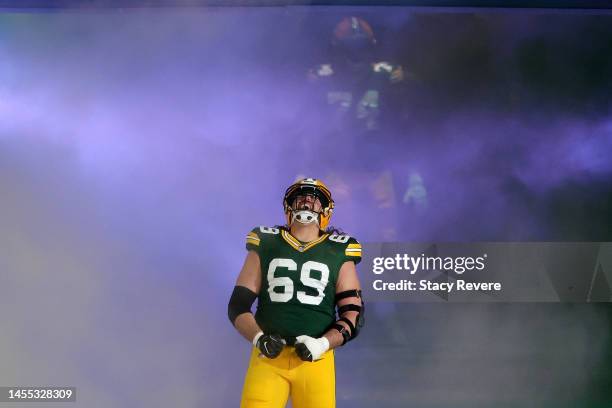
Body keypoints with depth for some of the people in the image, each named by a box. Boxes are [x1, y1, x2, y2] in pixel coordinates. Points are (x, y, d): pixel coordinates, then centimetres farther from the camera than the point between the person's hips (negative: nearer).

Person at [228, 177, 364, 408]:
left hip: (315, 359, 0)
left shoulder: (338, 253, 10)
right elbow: (238, 305, 9)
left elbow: (353, 315, 7)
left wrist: (323, 343, -10)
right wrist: (258, 337, -10)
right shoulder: (265, 245, 11)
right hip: (268, 356, 0)